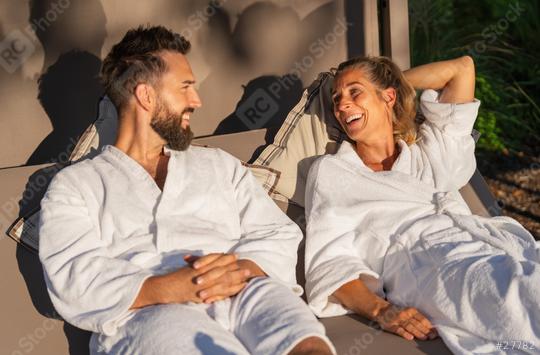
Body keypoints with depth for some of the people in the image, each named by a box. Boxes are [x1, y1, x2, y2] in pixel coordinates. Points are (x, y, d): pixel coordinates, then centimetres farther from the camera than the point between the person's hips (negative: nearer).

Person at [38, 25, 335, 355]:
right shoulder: (74, 185, 17)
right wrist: (166, 289, -18)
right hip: (145, 316, -2)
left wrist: (241, 269, -9)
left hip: (243, 295, 3)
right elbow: (73, 276, 1)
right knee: (174, 325, -39)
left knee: (270, 297, -35)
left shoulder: (220, 165, 29)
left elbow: (278, 235, 17)